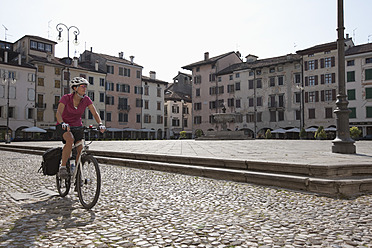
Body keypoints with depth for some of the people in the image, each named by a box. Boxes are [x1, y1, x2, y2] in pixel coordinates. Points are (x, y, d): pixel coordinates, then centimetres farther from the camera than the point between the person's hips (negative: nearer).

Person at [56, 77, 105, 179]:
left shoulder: (86, 100, -8)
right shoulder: (66, 98, -17)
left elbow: (95, 113, -9)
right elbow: (58, 113, -29)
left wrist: (100, 124, -27)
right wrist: (62, 123, -48)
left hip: (77, 126, 4)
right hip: (63, 126, -4)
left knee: (81, 149, -10)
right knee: (70, 139, -35)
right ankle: (62, 167, -24)